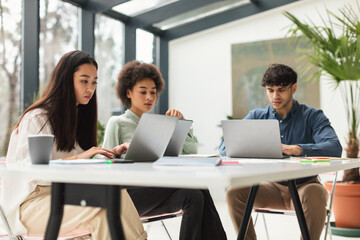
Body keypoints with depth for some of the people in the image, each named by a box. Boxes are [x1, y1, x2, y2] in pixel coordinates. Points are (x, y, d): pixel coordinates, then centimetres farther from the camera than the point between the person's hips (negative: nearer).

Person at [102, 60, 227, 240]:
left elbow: (191, 150, 16)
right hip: (131, 193, -5)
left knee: (194, 196, -29)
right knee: (195, 192, -27)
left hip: (158, 194, 5)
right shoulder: (117, 123, 9)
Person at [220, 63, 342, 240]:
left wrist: (297, 149, -38)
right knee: (234, 193, -21)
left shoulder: (312, 116, -3)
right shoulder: (256, 117, 5)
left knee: (315, 194, -35)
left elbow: (335, 148, -21)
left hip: (304, 185, -2)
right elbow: (225, 147, -4)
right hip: (273, 187, 3)